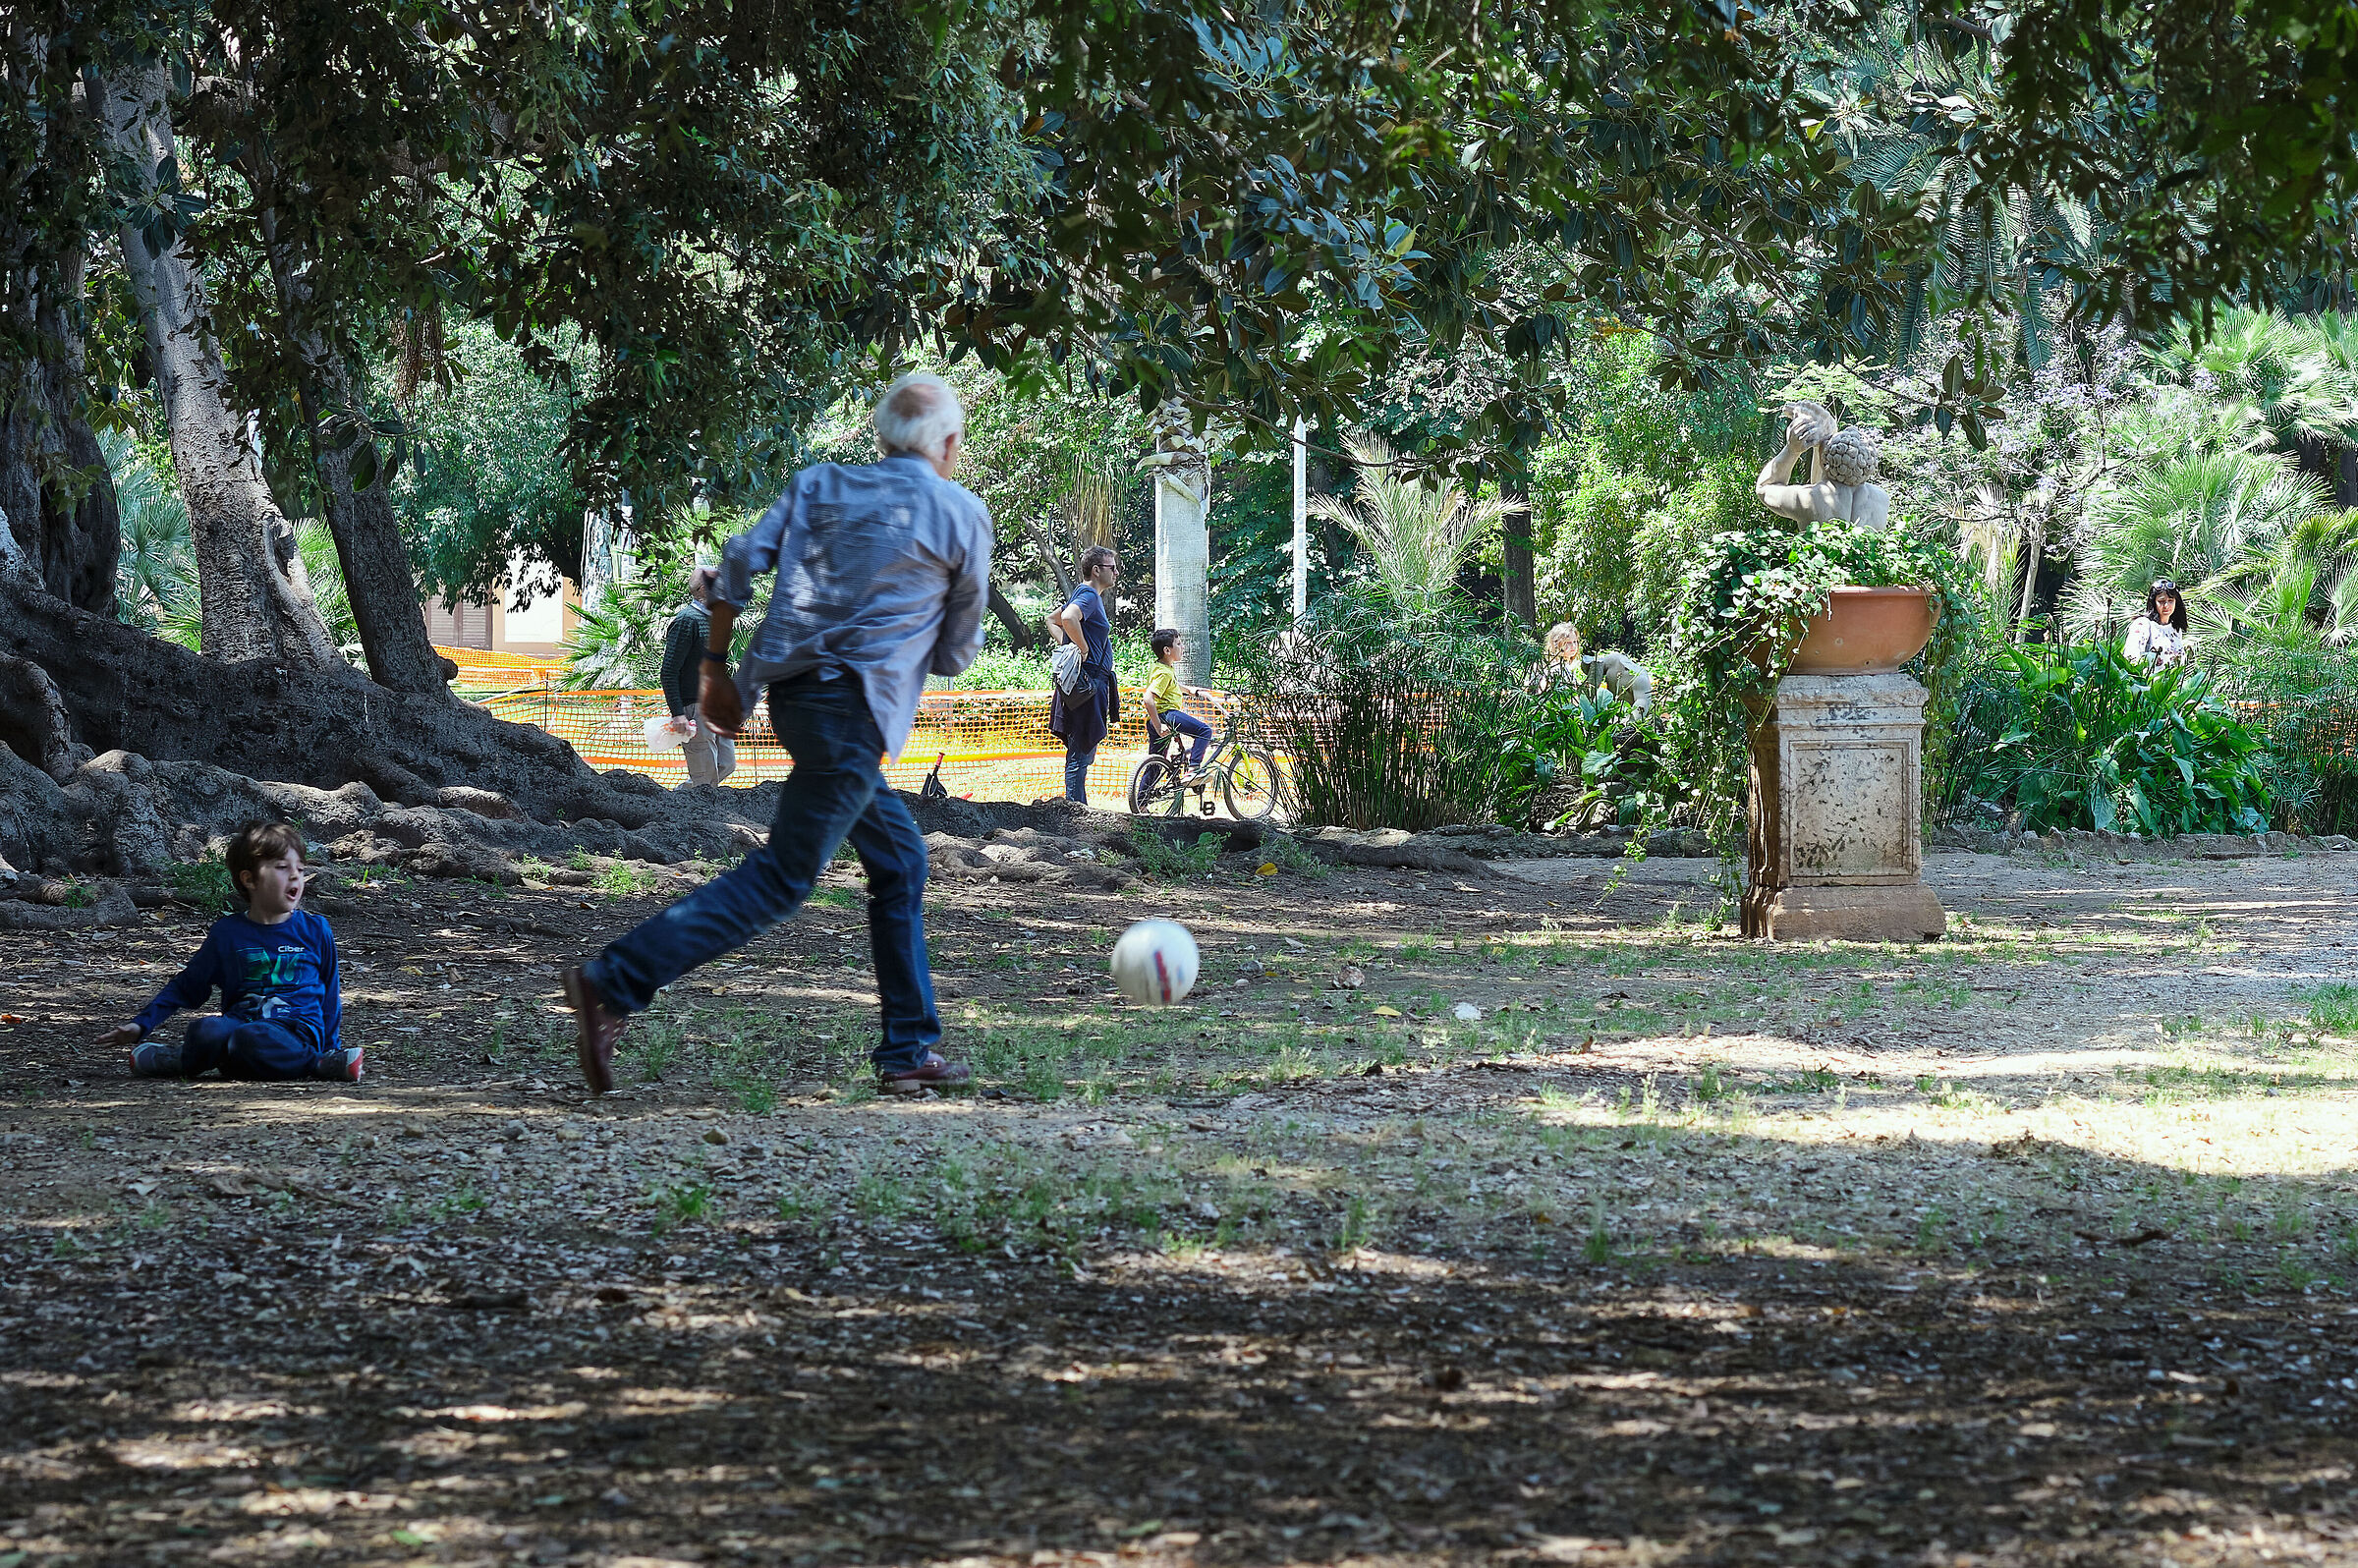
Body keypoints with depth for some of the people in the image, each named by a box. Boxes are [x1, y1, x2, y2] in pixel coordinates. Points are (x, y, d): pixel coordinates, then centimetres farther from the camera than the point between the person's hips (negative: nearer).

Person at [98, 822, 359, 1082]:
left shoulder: (315, 930, 11)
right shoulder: (227, 933, 12)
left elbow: (330, 994, 20)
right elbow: (185, 987, 18)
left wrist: (332, 1047, 15)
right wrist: (141, 1025, 10)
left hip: (295, 1030, -3)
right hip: (239, 1020, 3)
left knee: (249, 1038, -39)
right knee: (206, 1031, -34)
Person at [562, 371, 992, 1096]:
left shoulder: (818, 485, 15)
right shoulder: (962, 514, 4)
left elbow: (740, 562, 3)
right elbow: (956, 652, 9)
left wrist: (716, 668, 11)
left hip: (793, 691, 7)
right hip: (854, 706, -7)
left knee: (900, 857, 19)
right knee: (781, 878, -8)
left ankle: (909, 1049, 20)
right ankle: (613, 985, -20)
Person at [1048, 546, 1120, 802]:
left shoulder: (1092, 596, 19)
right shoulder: (1089, 596, -12)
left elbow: (1054, 620, 31)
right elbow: (1068, 618, -33)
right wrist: (1083, 649, -21)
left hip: (1094, 682, 11)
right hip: (1088, 682, -11)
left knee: (1082, 753, 13)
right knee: (1081, 753, -9)